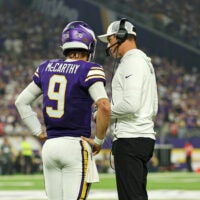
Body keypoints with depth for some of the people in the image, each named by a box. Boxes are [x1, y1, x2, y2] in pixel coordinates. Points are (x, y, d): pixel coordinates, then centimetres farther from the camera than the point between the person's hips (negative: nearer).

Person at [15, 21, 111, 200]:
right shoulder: (89, 70, -7)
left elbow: (22, 102, 18)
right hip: (76, 145, -6)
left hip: (50, 145, 6)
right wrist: (99, 140, -7)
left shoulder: (47, 68, 11)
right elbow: (104, 106, -19)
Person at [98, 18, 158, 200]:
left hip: (131, 140, -11)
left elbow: (131, 104, -22)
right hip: (145, 136, 11)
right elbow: (153, 109, 25)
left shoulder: (132, 62, -10)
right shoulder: (146, 62, 23)